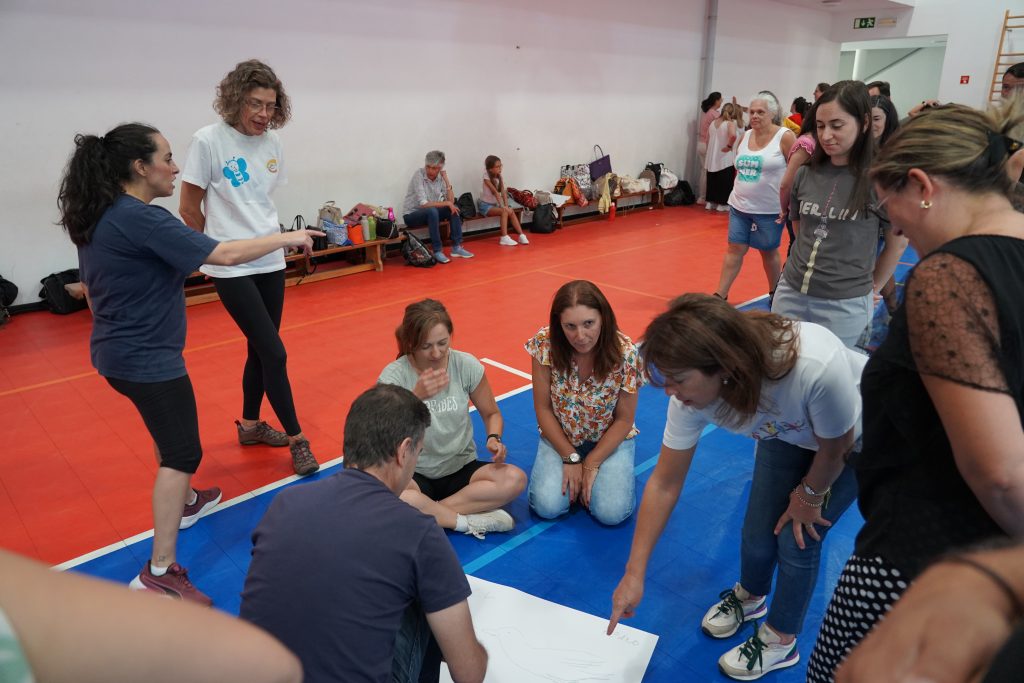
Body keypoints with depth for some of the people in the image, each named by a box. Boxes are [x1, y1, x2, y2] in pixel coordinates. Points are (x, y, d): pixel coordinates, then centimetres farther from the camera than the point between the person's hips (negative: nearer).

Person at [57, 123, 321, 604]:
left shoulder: (96, 220, 7)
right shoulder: (142, 219, -23)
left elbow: (88, 288, 16)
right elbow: (224, 255, -26)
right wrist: (287, 237, -14)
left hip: (115, 352, 10)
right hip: (148, 358, -10)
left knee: (168, 431, 28)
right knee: (182, 453, -5)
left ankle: (183, 502, 49)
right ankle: (161, 572, -2)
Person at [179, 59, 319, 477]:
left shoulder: (272, 143, 4)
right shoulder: (208, 141, -12)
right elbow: (189, 210, -5)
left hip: (270, 261, 6)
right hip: (232, 268, -6)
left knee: (260, 349, 14)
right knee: (274, 353, -7)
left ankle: (249, 425, 32)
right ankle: (296, 439, 7)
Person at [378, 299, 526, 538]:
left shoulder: (466, 365, -8)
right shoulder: (394, 375, -14)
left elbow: (491, 413, 6)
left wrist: (494, 438, -16)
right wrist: (416, 396, -41)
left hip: (461, 468, 3)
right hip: (415, 474, -2)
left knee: (515, 479, -26)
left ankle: (426, 514, -18)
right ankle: (469, 521, -18)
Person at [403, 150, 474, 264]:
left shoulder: (440, 177, -4)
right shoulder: (419, 175, -20)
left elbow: (451, 201, -9)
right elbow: (423, 204, -27)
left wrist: (446, 180, -16)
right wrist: (446, 203, -25)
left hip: (430, 213, 6)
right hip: (411, 215, -6)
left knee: (454, 208, -13)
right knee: (432, 211, -34)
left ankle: (456, 247, -10)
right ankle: (437, 251, -28)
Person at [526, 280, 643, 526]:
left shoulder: (625, 353, -25)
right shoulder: (545, 344, -23)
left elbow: (624, 420, -12)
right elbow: (543, 408, -12)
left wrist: (591, 464, -16)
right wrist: (571, 458, -14)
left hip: (610, 439, -1)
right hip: (560, 437, 1)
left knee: (611, 512, -20)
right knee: (547, 506, -19)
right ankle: (571, 475, 13)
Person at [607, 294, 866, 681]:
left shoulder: (817, 368, -47)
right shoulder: (692, 392, -31)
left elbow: (835, 447, -24)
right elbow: (664, 485, -21)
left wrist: (809, 496, -6)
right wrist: (634, 574, -18)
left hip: (855, 436, -3)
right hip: (787, 433, 3)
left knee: (797, 539, -5)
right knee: (758, 534, 3)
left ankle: (780, 641, 23)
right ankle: (748, 597, 38)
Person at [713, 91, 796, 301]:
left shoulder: (785, 137, -9)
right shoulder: (745, 136, 7)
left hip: (769, 210, -4)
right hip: (739, 206, 4)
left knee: (769, 252, 9)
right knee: (735, 249, 4)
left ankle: (774, 294, 28)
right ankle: (719, 295, 7)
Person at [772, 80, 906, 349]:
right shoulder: (805, 174, 2)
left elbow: (897, 244, 0)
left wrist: (872, 287, 6)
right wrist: (812, 260, 10)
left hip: (845, 305, -4)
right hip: (790, 293, 4)